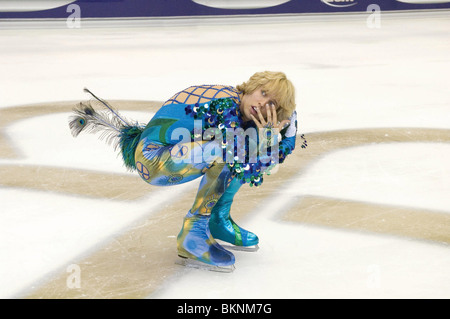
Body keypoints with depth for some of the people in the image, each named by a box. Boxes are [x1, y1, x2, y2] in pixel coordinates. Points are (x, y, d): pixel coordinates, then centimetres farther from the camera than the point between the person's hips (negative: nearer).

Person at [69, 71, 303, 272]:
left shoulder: (246, 115, 0)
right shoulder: (225, 105, -25)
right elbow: (243, 168, -28)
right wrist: (267, 137, -22)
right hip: (152, 159, -10)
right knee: (227, 153, -32)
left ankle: (218, 220, 11)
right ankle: (191, 237, -20)